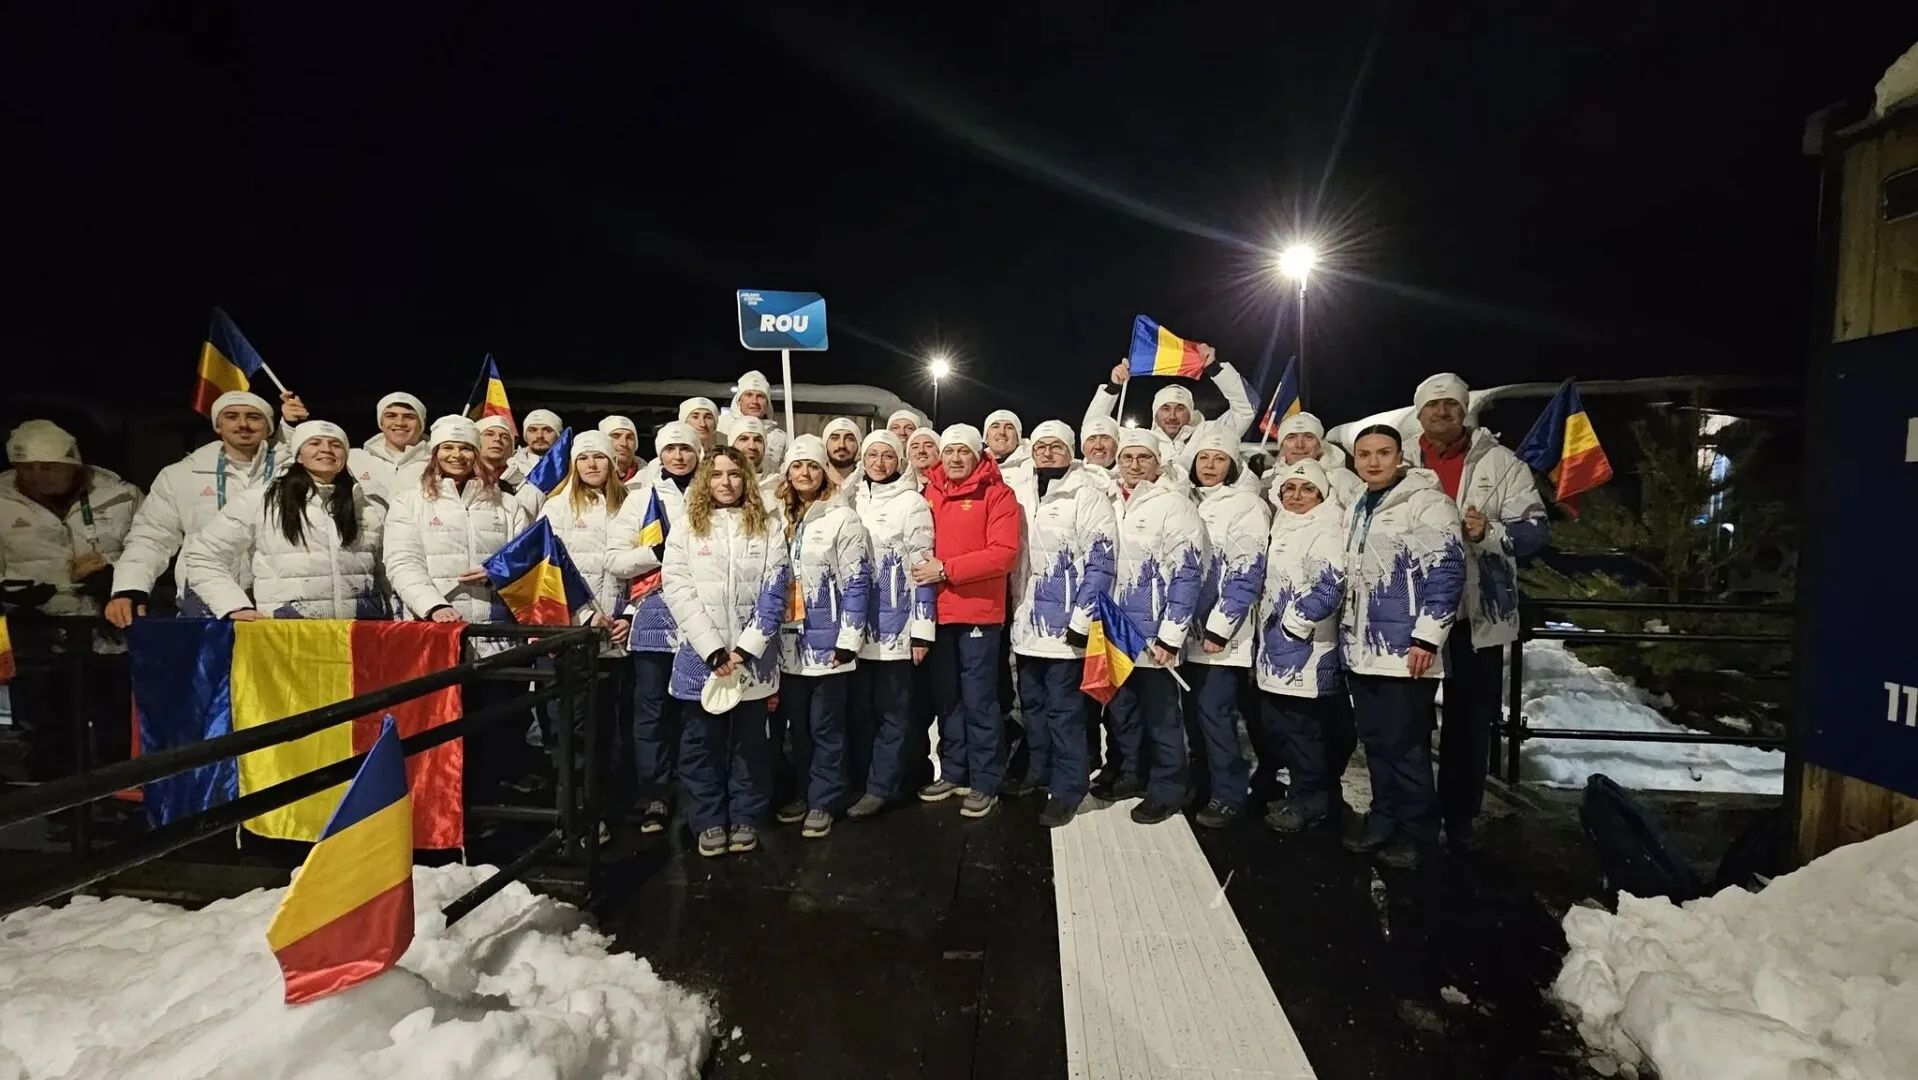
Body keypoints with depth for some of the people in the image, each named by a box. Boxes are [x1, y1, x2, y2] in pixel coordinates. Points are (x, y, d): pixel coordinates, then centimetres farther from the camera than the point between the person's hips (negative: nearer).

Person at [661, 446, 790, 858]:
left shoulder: (767, 528, 4)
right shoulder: (685, 529, 3)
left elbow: (774, 592, -3)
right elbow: (676, 590, -6)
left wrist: (745, 648, -13)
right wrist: (713, 649, -15)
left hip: (752, 657, 0)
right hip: (701, 657, 0)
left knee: (749, 741, 9)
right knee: (703, 742, 7)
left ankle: (746, 819, 22)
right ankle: (709, 822, 20)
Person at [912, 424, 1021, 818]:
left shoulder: (997, 494, -5)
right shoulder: (929, 494, 10)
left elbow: (1003, 554, -14)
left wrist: (946, 569, -17)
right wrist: (924, 571, -2)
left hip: (979, 612, -5)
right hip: (938, 612, 5)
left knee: (979, 700, 0)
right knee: (946, 697, 14)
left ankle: (985, 783, 12)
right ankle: (953, 772, 28)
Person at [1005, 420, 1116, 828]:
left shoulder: (1087, 495, -7)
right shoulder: (1018, 494, 10)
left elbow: (1100, 561, -12)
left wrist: (1082, 619, -17)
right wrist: (1011, 607, 13)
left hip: (1065, 623, -6)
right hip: (1026, 621, 6)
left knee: (1064, 709, -1)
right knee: (1032, 703, 17)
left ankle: (1068, 788, 10)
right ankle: (1039, 772, 32)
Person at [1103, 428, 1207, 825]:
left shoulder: (1175, 505, -11)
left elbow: (1187, 575, -16)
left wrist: (1170, 635, -19)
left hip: (1153, 636, -6)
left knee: (1160, 716, 6)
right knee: (1120, 710, 17)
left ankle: (1167, 789, 21)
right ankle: (1132, 773, 34)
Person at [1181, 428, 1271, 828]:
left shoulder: (1247, 506, -5)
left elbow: (1246, 574, -12)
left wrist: (1219, 626, -16)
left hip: (1222, 632, -6)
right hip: (1191, 628, 6)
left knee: (1215, 711, -7)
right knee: (1196, 711, 9)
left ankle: (1228, 794, 6)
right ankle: (1201, 784, 23)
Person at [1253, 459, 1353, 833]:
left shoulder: (1327, 532, -12)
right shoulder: (1283, 527, 17)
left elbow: (1329, 587, -24)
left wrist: (1294, 623, -17)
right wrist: (1269, 627, 19)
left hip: (1305, 648, -9)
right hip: (1276, 647, 9)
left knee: (1302, 727, -3)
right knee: (1273, 723, 15)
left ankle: (1310, 803, 11)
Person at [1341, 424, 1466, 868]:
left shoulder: (1426, 502, -8)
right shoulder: (1361, 507, 16)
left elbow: (1447, 572, -15)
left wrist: (1427, 636, -19)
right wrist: (1347, 633, 21)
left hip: (1406, 650, -8)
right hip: (1363, 649, 8)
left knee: (1405, 745, -1)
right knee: (1375, 742, 14)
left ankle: (1417, 830, 15)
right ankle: (1385, 819, 28)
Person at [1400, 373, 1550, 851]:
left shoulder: (1500, 462, -1)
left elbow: (1536, 528, -5)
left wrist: (1490, 532, -23)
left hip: (1478, 613, -2)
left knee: (1470, 721, 8)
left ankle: (1460, 816, 23)